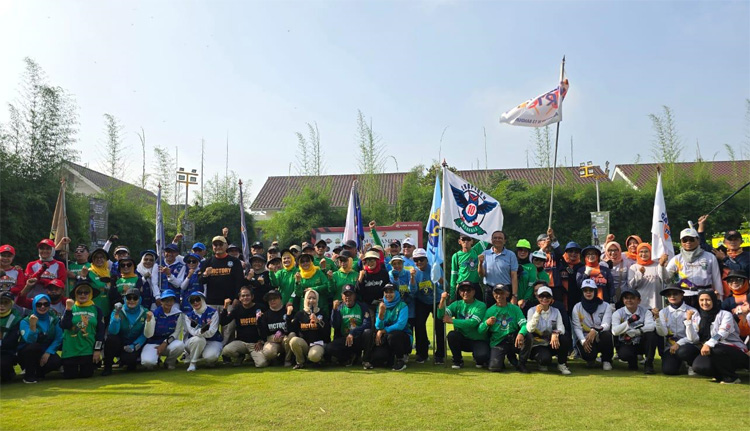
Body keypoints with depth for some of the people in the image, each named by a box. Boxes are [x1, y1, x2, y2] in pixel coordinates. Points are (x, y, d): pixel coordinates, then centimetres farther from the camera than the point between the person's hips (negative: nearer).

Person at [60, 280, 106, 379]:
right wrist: (68, 309, -21)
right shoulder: (70, 308, 3)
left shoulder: (96, 310, 2)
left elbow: (100, 331, 0)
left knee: (86, 375, 4)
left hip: (89, 350, 0)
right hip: (71, 350, 0)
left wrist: (98, 350, -4)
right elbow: (64, 326, -12)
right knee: (70, 376, 6)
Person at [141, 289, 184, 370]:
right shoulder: (155, 313, -9)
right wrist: (149, 320, -29)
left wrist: (165, 343, -14)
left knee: (180, 345, -33)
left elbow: (176, 333, -1)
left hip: (169, 342, 2)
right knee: (147, 362, -31)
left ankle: (169, 362, 0)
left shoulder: (178, 314, -3)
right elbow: (148, 335, -14)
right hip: (153, 344, -2)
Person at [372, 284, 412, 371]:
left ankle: (400, 359, -11)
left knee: (391, 335, -37)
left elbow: (400, 325, -20)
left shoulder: (402, 306, -8)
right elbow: (378, 327, -5)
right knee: (377, 356, -24)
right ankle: (392, 358, 11)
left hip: (403, 338, -3)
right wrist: (380, 313, -23)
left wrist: (383, 331, -17)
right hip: (385, 339, 3)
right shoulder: (381, 306, 5)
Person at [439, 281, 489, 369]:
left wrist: (451, 320, -20)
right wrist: (442, 300, -25)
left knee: (482, 356, -30)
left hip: (478, 341, -3)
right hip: (463, 339, 3)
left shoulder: (480, 306, -9)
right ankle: (457, 361, -3)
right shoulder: (457, 304, 3)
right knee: (452, 335, -27)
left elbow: (473, 323, -23)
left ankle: (479, 359, 10)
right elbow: (441, 316, -9)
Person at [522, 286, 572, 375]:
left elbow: (561, 327, -9)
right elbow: (529, 329, -17)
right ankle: (542, 363, 4)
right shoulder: (532, 311, -3)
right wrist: (537, 313, -27)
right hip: (537, 345, -3)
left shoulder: (556, 311, 6)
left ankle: (562, 364, -6)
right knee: (545, 358, -34)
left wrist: (555, 334, -32)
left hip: (552, 344, 3)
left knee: (565, 339, -28)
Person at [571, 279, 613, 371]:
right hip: (584, 338, -1)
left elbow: (606, 325, -14)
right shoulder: (577, 307, 4)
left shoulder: (606, 306, 2)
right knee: (587, 353, -34)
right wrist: (583, 341, -24)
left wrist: (595, 331, -36)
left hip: (601, 339, 1)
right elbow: (577, 328, -5)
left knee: (607, 335, -35)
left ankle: (606, 360, -6)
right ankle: (591, 359, 8)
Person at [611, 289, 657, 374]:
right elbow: (615, 331, -20)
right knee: (624, 354, -34)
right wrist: (628, 321, -34)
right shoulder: (618, 313, -4)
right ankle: (632, 362, 5)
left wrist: (632, 333, -27)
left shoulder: (645, 312, -3)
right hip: (625, 345, -1)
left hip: (641, 344, 1)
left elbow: (651, 326, -23)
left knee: (651, 333, -28)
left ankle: (649, 363, -15)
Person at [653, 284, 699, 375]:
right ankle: (678, 361, 17)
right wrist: (657, 318, -22)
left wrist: (679, 344, -17)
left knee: (682, 351, -37)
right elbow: (662, 333, -7)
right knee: (668, 370, -20)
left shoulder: (692, 311, -1)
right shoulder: (663, 312, 7)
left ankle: (691, 365, -1)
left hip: (687, 345, -2)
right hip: (670, 347, 3)